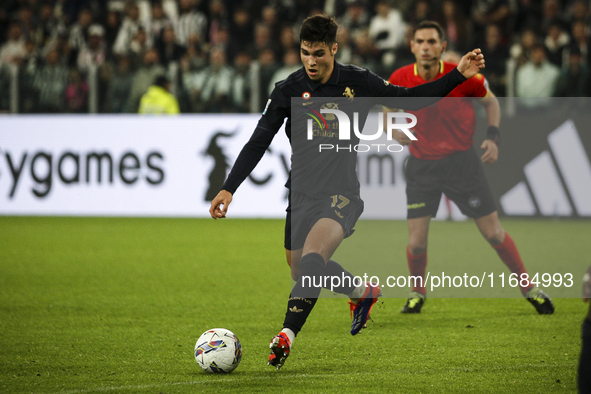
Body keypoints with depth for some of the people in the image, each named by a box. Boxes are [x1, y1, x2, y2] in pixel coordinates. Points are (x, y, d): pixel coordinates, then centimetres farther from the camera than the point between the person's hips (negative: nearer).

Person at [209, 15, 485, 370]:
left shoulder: (358, 82, -4)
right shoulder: (289, 90, -3)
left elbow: (408, 98, 7)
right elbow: (258, 143, -1)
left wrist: (459, 76, -1)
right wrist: (229, 188, -10)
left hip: (340, 193, -4)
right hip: (301, 191, 4)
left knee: (311, 259, -28)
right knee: (300, 268, 14)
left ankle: (287, 336, -26)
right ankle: (363, 292, 41)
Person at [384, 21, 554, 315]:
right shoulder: (399, 79, -10)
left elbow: (491, 102, 4)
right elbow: (388, 111, 10)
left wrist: (492, 138, -9)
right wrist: (395, 132, -11)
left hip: (461, 161, -1)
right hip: (421, 166, 1)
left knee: (494, 233, 1)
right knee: (416, 243, -4)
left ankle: (528, 288, 19)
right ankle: (418, 291, 26)